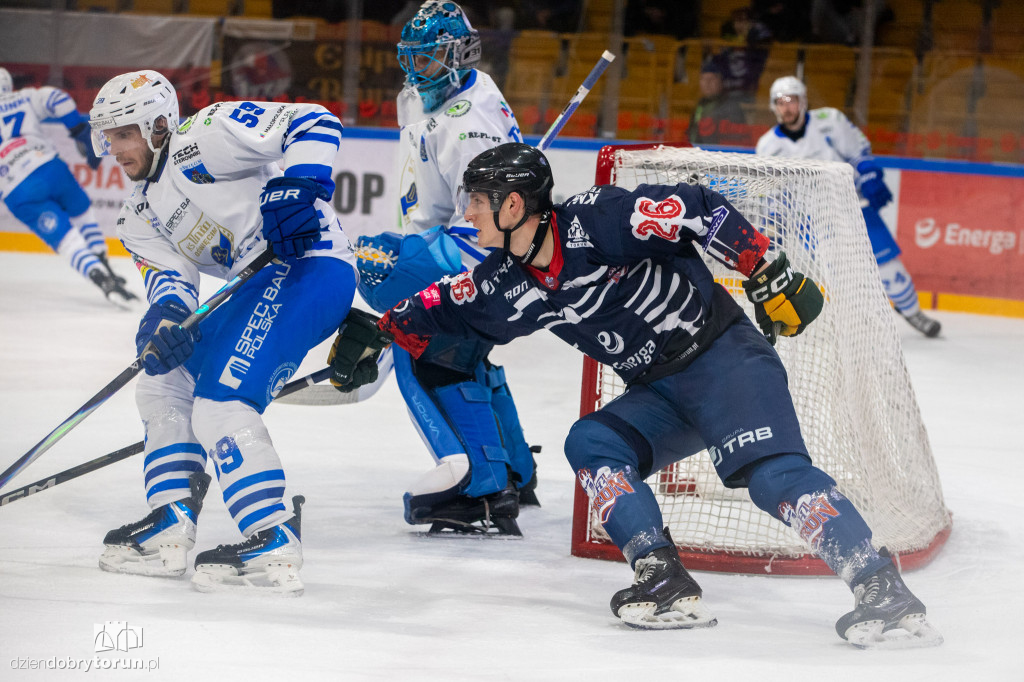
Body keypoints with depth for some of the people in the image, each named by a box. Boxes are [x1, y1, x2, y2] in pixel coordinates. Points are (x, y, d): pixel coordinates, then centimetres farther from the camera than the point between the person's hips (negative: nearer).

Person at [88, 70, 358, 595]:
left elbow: (314, 123, -14)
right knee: (164, 384, 15)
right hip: (261, 287, 11)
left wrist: (298, 186, -29)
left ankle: (275, 548, -23)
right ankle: (169, 529, 16)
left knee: (220, 404, -22)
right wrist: (165, 315, -19)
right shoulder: (141, 215, 19)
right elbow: (167, 273, 4)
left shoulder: (203, 138, -8)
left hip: (310, 263, -11)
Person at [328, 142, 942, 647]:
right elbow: (443, 310, 20)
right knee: (591, 445, -11)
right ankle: (667, 585, -17)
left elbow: (702, 213, -19)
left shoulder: (598, 220, -20)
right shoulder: (508, 287, 4)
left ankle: (882, 587, -29)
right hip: (658, 394, 8)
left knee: (772, 471, -24)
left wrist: (771, 275, -19)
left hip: (724, 352, -8)